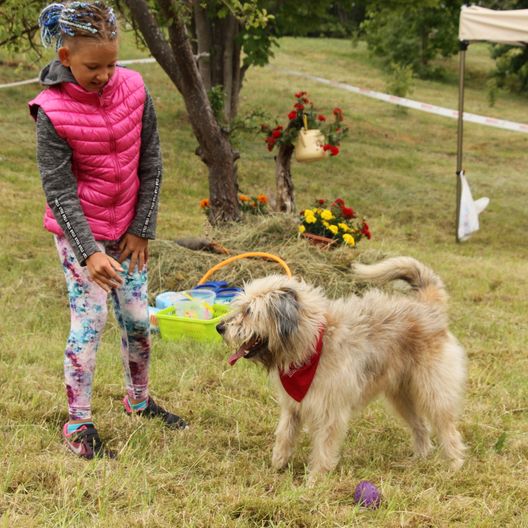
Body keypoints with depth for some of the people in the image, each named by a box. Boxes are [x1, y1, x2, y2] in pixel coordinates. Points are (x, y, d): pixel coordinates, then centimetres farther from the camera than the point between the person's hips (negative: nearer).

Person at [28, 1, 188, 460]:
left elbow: (150, 166, -1)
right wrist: (89, 252, -25)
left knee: (137, 318, 10)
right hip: (79, 231, -4)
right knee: (90, 319, -6)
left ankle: (139, 400, 32)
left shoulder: (133, 90, -8)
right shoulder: (53, 112, -19)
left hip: (128, 228, 4)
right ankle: (79, 424, 6)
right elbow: (59, 190, -19)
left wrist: (141, 229, -2)